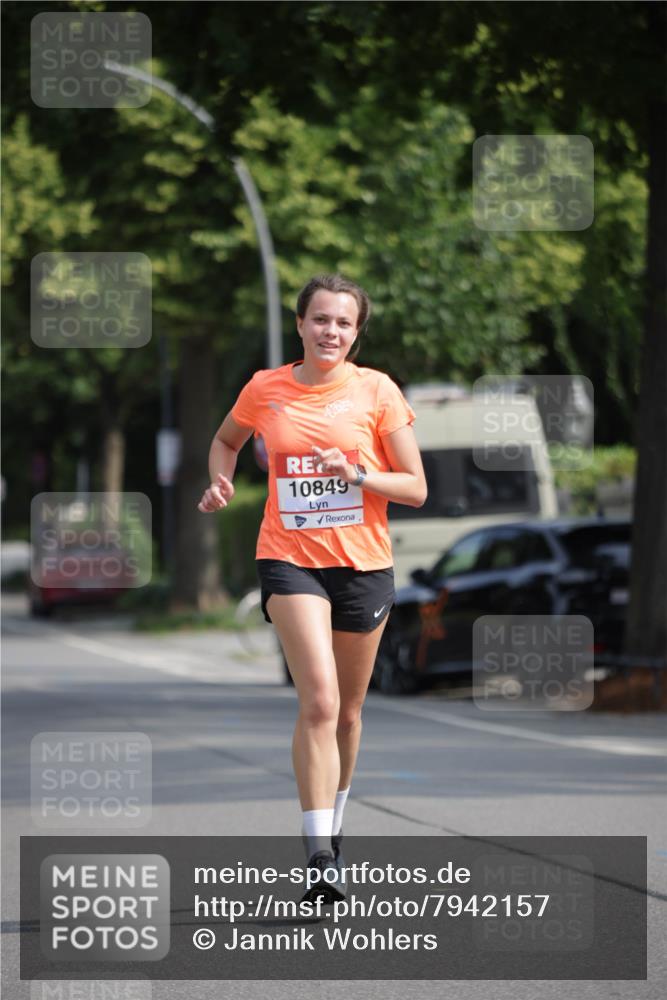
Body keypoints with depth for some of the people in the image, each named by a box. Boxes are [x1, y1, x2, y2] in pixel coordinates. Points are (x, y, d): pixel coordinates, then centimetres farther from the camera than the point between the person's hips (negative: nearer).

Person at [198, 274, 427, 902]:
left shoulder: (377, 391, -1)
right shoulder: (265, 390, 2)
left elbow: (415, 489, 0)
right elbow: (226, 439, 24)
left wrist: (355, 474, -16)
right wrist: (220, 483, 4)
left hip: (363, 563, 1)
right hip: (290, 560, -1)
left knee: (346, 712, 12)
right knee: (319, 702, -19)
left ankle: (331, 831, 36)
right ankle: (320, 859, -23)